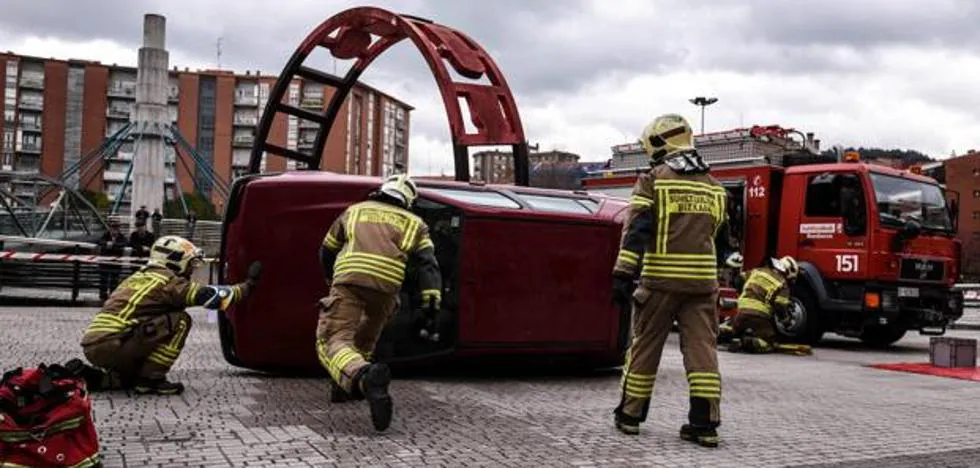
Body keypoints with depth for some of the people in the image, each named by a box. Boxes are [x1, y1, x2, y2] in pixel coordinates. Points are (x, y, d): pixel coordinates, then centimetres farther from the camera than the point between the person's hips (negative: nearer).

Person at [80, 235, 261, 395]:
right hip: (111, 346, -9)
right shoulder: (168, 281, -5)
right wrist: (248, 284, 5)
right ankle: (150, 380, -5)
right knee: (180, 321, -6)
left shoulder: (140, 276, 22)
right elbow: (211, 295, -7)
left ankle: (112, 378, 13)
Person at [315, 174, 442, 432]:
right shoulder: (413, 223, 27)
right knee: (366, 336, 29)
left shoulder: (354, 211, 31)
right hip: (387, 284, 2)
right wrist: (431, 298, 0)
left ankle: (363, 377, -40)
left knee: (332, 342, -12)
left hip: (349, 278, -1)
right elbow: (428, 261, 10)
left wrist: (332, 279, 55)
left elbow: (327, 251, 37)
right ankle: (344, 387, 34)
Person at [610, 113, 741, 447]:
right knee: (702, 348, 4)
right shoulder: (713, 187, 16)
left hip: (659, 279, -4)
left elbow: (636, 229, -11)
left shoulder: (653, 180, -2)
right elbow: (721, 238, 23)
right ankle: (705, 423, 2)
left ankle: (630, 415, 17)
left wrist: (623, 275, -14)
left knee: (645, 347, 7)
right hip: (702, 281, 4)